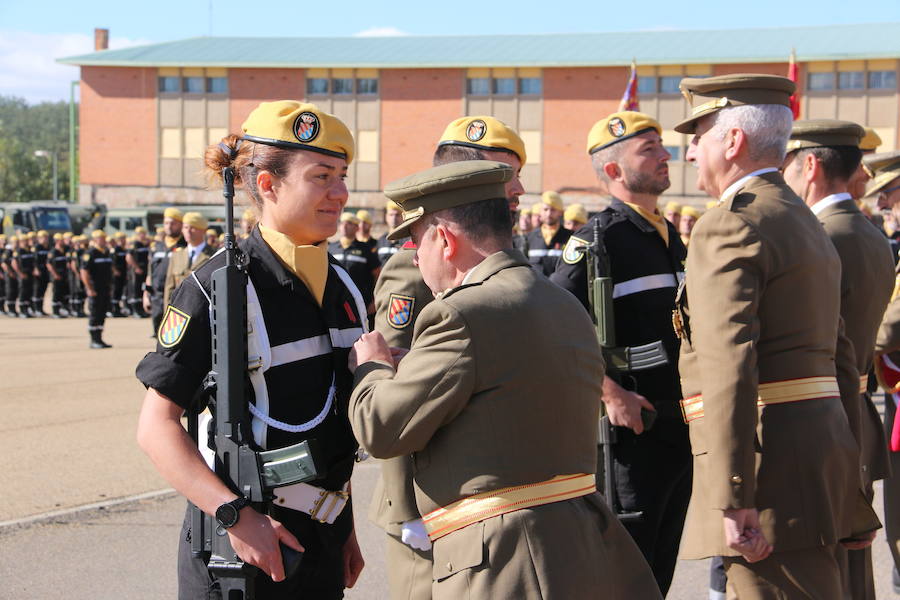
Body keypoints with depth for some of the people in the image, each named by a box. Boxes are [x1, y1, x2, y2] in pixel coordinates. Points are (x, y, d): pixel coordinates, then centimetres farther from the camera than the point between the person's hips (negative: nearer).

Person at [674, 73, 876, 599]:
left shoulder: (729, 226, -11)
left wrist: (733, 499, -23)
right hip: (822, 444, 10)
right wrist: (852, 493, 23)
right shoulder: (808, 225, 20)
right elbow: (841, 360, 21)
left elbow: (729, 366, -21)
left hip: (768, 453, -10)